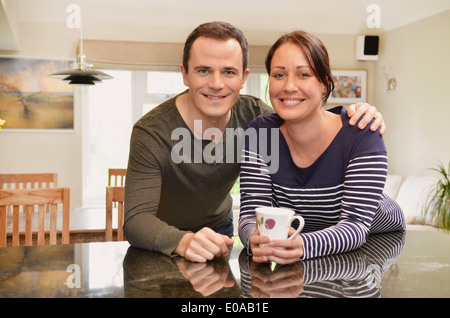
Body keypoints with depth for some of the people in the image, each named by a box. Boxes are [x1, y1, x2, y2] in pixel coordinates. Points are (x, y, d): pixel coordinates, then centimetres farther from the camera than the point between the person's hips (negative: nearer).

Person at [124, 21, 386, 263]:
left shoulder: (252, 116, -16)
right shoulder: (151, 133, -27)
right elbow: (137, 219, -32)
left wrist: (354, 117, -25)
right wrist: (183, 242, -52)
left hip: (218, 227, 3)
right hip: (161, 241, -2)